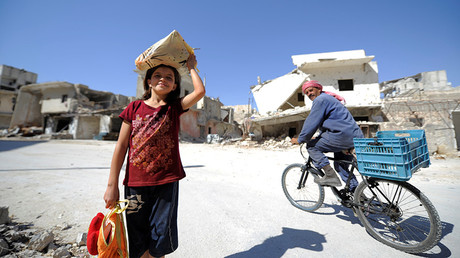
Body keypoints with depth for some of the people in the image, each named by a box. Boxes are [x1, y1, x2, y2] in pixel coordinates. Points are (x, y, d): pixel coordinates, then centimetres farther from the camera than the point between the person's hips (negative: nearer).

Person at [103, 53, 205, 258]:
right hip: (135, 182, 1)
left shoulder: (174, 108, 3)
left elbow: (200, 91, -12)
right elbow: (121, 145, 2)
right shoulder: (134, 108, 3)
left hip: (166, 182, -1)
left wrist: (191, 67, 4)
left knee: (161, 240, 8)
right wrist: (112, 185, 0)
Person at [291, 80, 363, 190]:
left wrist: (300, 139, -2)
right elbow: (323, 124, 30)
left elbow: (311, 123, -12)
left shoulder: (320, 100, -6)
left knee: (311, 146, -2)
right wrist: (317, 138, 30)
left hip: (342, 135, -11)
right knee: (340, 166, 22)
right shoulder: (328, 98, 27)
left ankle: (330, 176, -6)